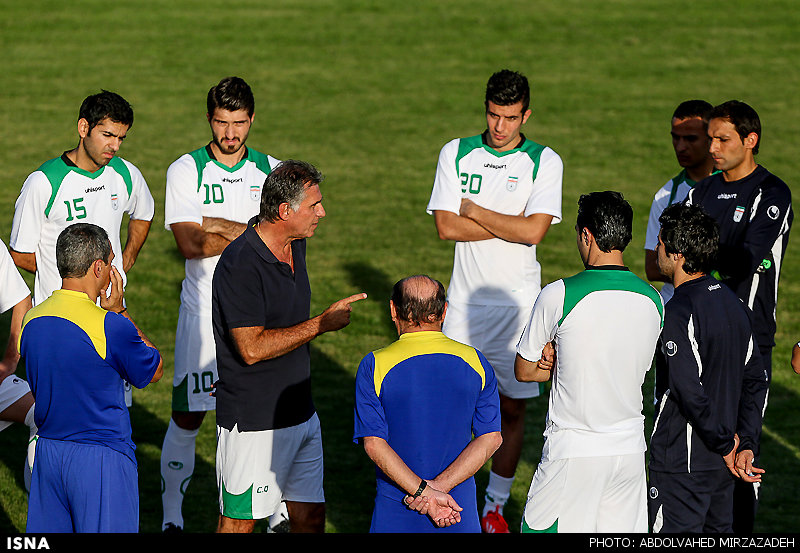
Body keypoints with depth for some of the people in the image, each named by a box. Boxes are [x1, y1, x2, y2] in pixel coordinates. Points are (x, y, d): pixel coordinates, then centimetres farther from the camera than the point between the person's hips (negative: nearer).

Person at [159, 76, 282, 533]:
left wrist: (219, 225, -14)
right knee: (188, 417, 0)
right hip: (204, 311, -2)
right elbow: (190, 243, -14)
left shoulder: (271, 170, 5)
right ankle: (172, 516, 13)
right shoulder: (186, 170, -2)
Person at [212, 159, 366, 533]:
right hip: (252, 419, -8)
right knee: (239, 521, 0)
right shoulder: (240, 264, -20)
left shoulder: (295, 247, 8)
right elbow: (252, 348, -24)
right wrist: (322, 323, -20)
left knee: (310, 517, 10)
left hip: (300, 414, 8)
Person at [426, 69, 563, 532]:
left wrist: (474, 210, -8)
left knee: (513, 408, 3)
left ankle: (496, 505, 16)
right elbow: (446, 226, -6)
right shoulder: (456, 153, 3)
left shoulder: (545, 161, -2)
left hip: (518, 302, -1)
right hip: (465, 299, 1)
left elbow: (534, 231, -14)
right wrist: (511, 225, -10)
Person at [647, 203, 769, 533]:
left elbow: (689, 391, -23)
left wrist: (725, 443, -12)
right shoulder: (733, 303, 8)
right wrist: (746, 444, 5)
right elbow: (755, 380, 10)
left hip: (681, 465, -8)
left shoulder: (679, 313, -19)